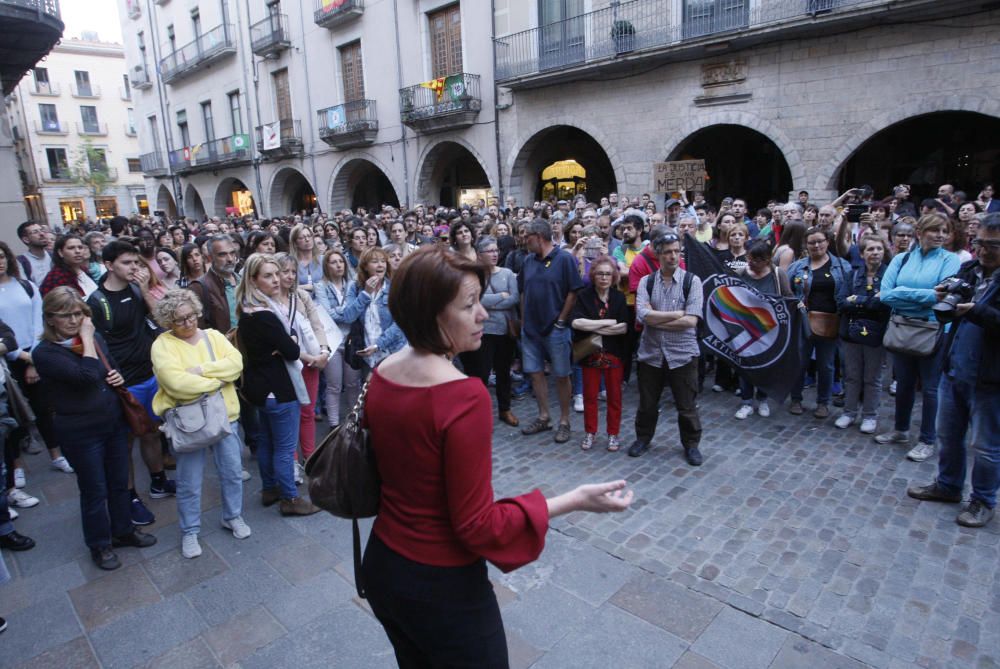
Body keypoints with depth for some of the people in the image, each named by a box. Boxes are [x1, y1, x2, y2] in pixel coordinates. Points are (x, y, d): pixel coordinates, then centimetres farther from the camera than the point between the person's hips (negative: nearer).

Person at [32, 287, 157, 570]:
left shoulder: (96, 338, 0)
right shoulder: (45, 353, -16)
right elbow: (87, 376, -31)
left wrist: (119, 377, -6)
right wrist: (87, 338, -20)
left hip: (114, 421, 5)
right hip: (80, 432, -5)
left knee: (119, 482, 19)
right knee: (94, 491, 10)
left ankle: (123, 530, 40)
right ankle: (100, 545, 32)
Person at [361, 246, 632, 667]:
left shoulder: (381, 375, -5)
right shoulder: (464, 396, -30)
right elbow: (477, 526, -23)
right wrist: (575, 500, -21)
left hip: (383, 564, 7)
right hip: (443, 586, -7)